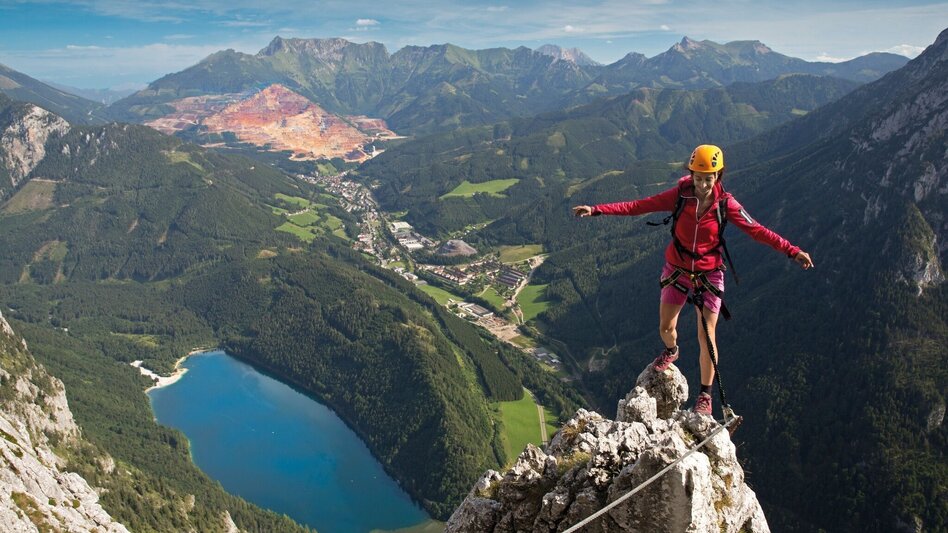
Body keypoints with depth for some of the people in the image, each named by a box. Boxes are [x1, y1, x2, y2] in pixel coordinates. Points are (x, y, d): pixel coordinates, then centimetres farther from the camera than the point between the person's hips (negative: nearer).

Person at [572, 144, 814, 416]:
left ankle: (705, 396, 18)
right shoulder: (680, 195, -13)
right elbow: (638, 206, -15)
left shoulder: (726, 203, -14)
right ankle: (671, 352, 50)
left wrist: (792, 251, -15)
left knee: (706, 337, -1)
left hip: (709, 275, -1)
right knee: (666, 328, 11)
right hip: (677, 270, 1)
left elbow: (757, 230, -9)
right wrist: (596, 210, -21)